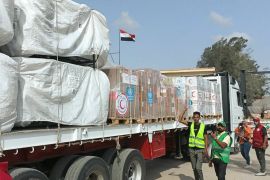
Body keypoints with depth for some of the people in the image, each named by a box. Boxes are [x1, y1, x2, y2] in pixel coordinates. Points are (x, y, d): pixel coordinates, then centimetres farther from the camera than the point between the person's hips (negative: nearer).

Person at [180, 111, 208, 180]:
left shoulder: (203, 126, -5)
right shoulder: (191, 124, 1)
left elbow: (205, 138, -3)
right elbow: (180, 120, -5)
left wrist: (206, 149, -11)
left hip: (200, 149, -3)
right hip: (191, 149, 3)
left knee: (198, 168, -11)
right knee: (194, 168, 12)